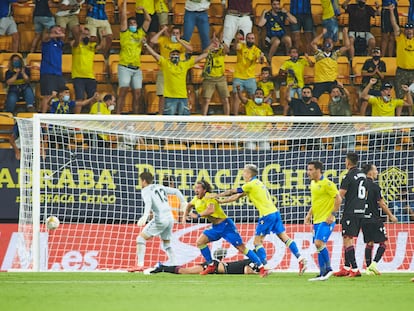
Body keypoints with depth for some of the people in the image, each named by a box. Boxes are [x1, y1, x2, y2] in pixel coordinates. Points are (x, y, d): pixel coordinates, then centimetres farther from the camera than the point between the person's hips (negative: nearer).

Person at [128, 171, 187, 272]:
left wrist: (145, 216, -38)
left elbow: (148, 202, -23)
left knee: (141, 238, -3)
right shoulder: (160, 187, 18)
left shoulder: (146, 190, -3)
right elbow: (176, 191, 23)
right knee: (166, 244, 22)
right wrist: (183, 202, 39)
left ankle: (140, 265, -15)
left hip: (160, 219, -7)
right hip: (170, 218, 7)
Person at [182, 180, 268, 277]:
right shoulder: (196, 199, 7)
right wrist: (186, 215, 19)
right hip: (215, 228, 9)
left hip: (225, 225, -9)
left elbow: (211, 210, -38)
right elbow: (190, 205, 31)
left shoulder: (208, 197, -19)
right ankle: (211, 266, 11)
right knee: (200, 242, -1)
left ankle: (261, 268, -12)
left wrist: (198, 215, -29)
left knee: (241, 247, -12)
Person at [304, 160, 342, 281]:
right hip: (317, 220, 9)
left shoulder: (326, 183, -13)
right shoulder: (313, 183, 14)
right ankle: (322, 274, 10)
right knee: (318, 246, 7)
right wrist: (309, 214, 17)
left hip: (326, 220, -9)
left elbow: (338, 199, -14)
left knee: (319, 243, -20)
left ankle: (328, 269, -8)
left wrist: (332, 215, -17)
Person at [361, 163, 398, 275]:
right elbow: (382, 204, -11)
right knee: (383, 243, 1)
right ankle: (374, 263, -13)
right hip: (374, 219, -7)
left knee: (369, 243, 13)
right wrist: (391, 216, -1)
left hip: (364, 219, 7)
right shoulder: (375, 186, -13)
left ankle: (368, 267, 10)